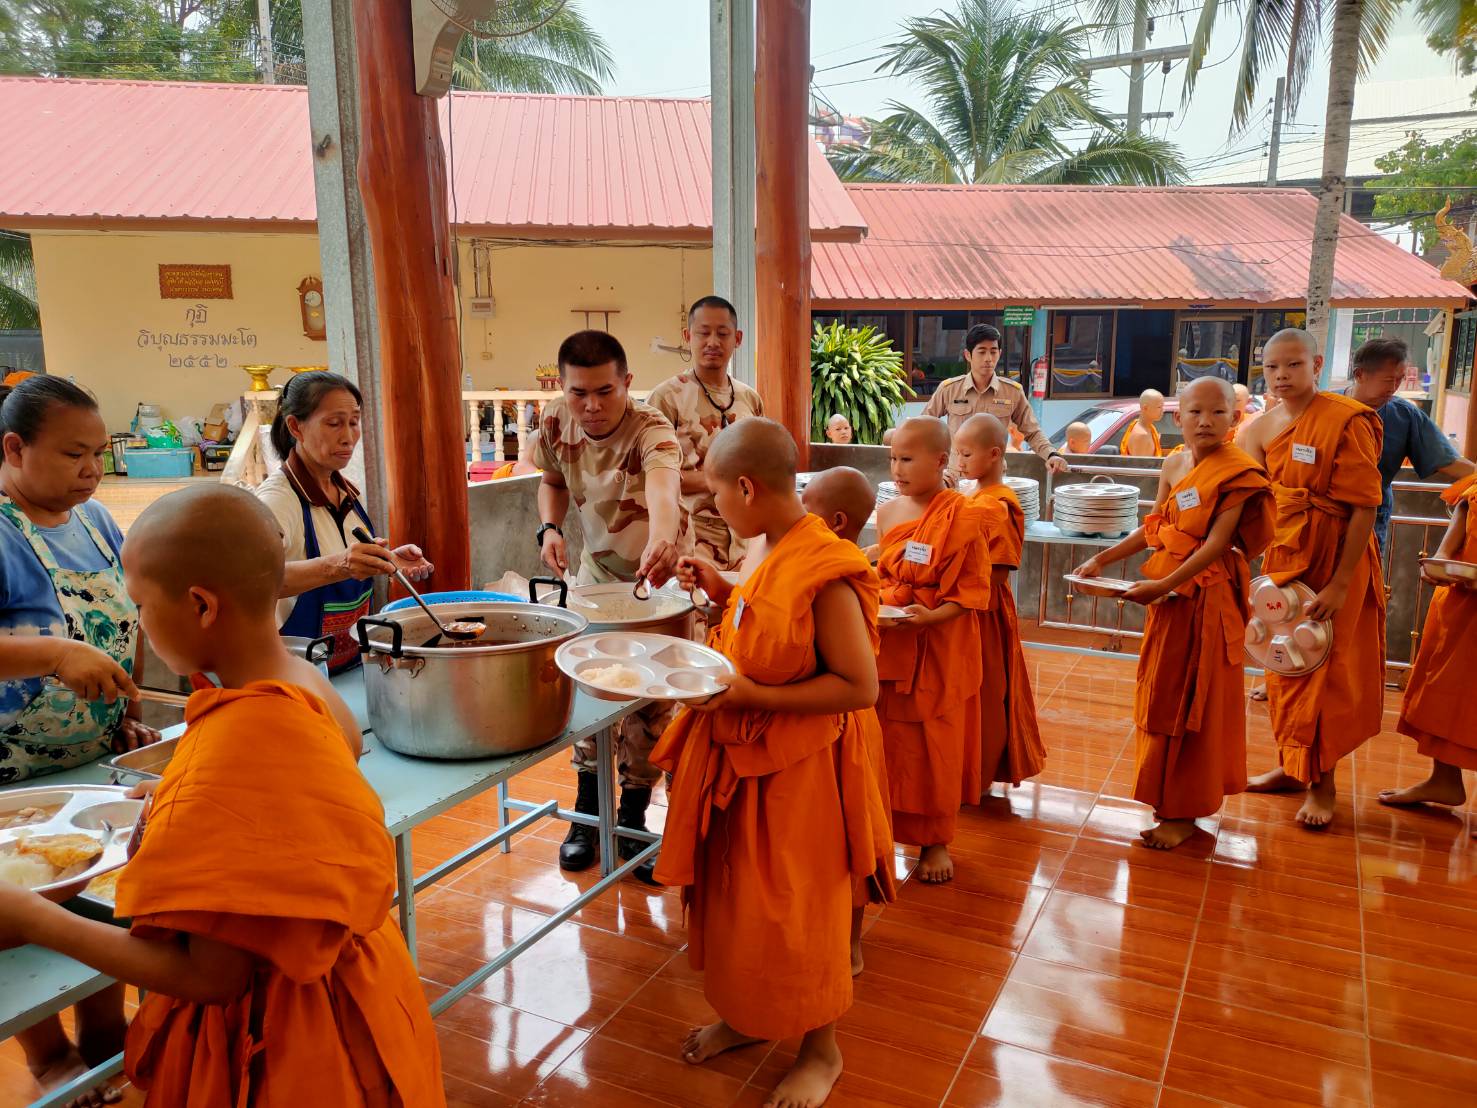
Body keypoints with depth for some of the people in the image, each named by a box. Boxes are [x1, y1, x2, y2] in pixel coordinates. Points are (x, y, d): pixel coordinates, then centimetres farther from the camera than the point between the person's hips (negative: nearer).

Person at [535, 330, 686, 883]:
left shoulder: (650, 429, -31)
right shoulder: (556, 423, -14)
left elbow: (663, 485, -54)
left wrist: (661, 537, -76)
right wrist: (549, 527, -13)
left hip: (657, 572, -4)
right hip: (597, 570, 4)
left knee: (650, 701, 2)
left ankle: (632, 820, 21)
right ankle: (587, 813, 26)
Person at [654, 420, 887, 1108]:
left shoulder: (826, 574, -25)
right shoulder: (775, 554, 1)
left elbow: (860, 687, -24)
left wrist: (754, 696, -26)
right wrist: (721, 588, 8)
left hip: (795, 769, -8)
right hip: (741, 756, 8)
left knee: (793, 912, 10)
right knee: (737, 894, 21)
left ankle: (821, 1050, 34)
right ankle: (747, 1015, 45)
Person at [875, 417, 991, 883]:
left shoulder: (962, 517, -11)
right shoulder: (888, 513, 6)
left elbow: (972, 591, -11)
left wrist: (932, 616, -24)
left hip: (941, 649, -5)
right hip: (889, 645, 5)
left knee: (935, 744, 5)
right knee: (888, 739, 11)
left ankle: (936, 841, 22)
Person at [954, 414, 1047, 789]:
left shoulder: (999, 506, -19)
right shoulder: (973, 499, 9)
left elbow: (997, 573, -21)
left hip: (985, 610, -9)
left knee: (982, 693, 5)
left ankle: (980, 777, 19)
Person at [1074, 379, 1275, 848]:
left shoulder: (1237, 472, -14)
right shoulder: (1174, 466, 7)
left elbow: (1216, 544, -21)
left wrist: (1164, 585, -27)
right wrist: (1102, 559, 6)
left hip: (1206, 594, -7)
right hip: (1168, 589, 7)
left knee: (1193, 701, 1)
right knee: (1163, 694, 15)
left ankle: (1185, 813, 13)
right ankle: (1170, 795, 31)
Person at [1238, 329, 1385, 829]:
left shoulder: (1347, 421, -16)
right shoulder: (1264, 429, 4)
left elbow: (1364, 507, -17)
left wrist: (1340, 584, -20)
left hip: (1335, 559, -6)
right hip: (1282, 557, 6)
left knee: (1324, 671, 2)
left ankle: (1322, 783, 16)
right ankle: (1290, 766, 29)